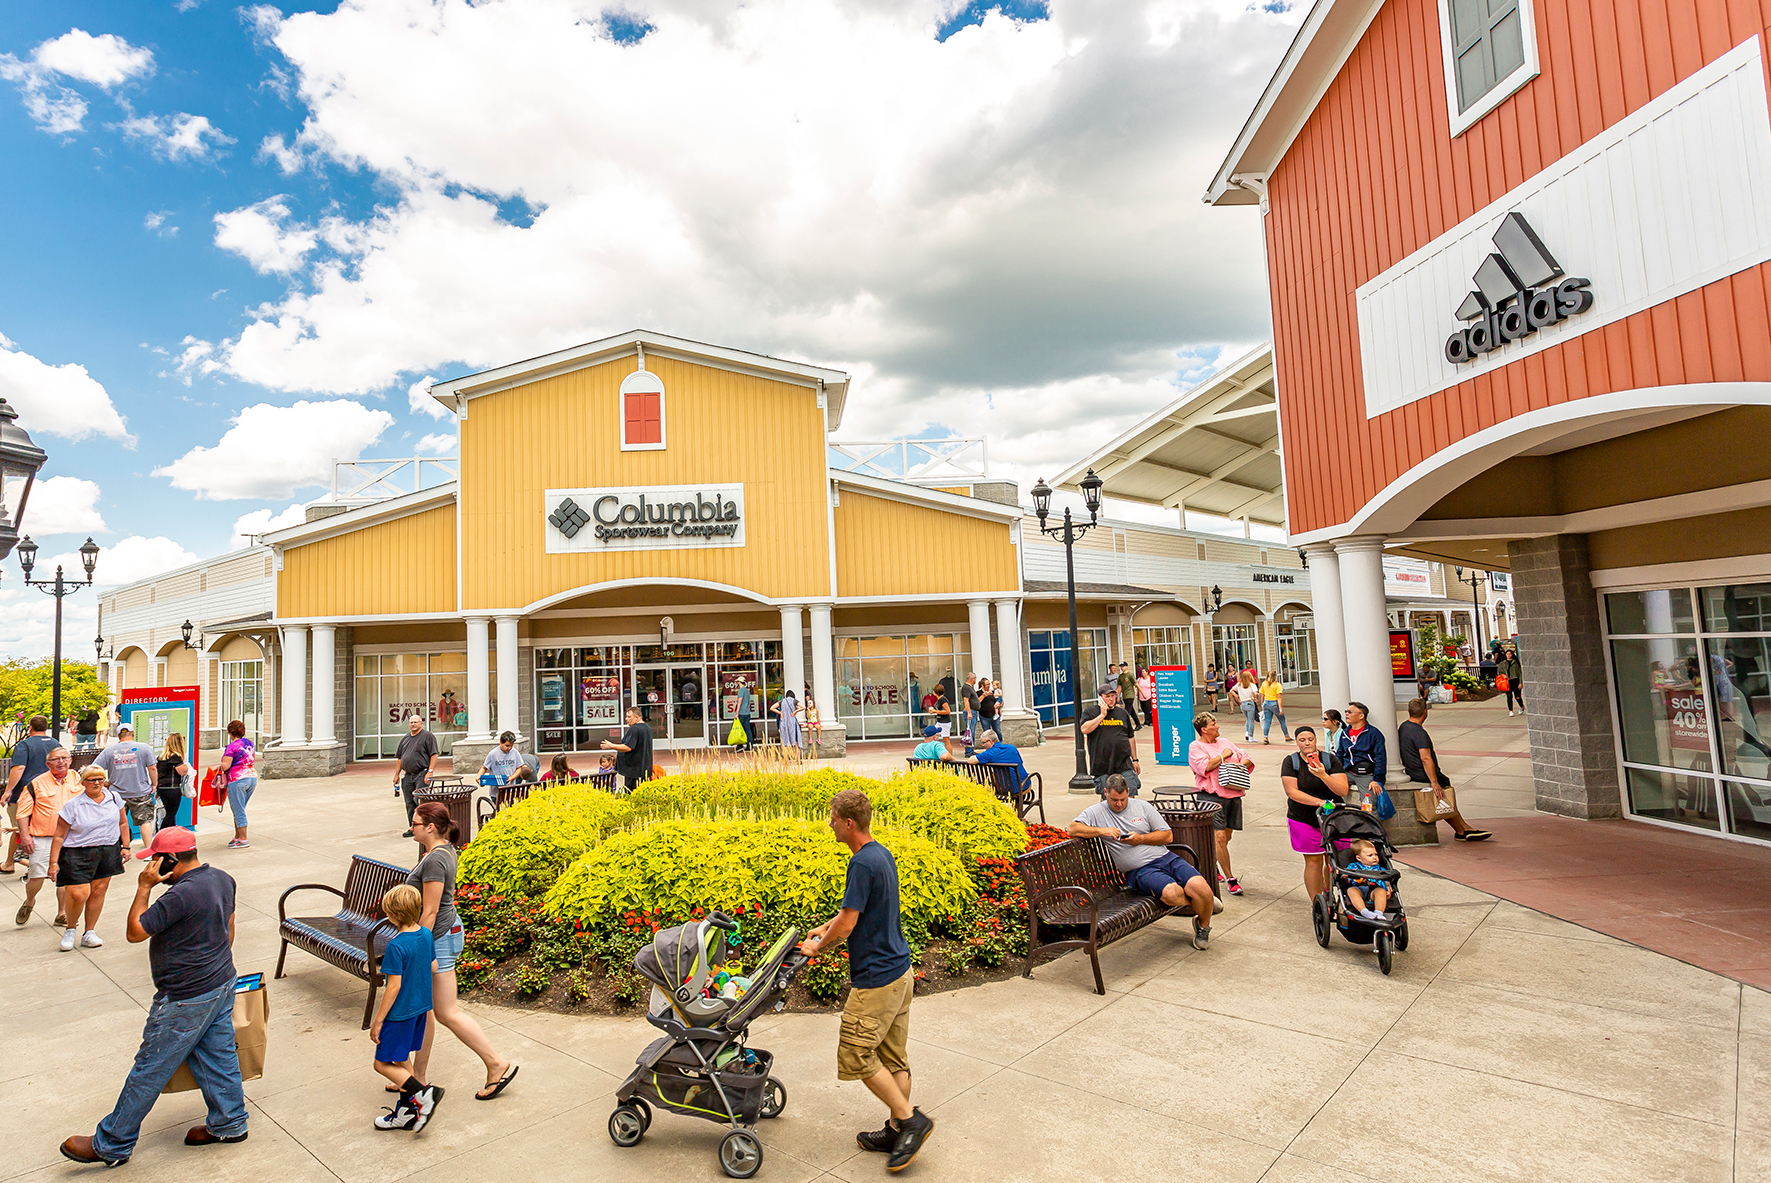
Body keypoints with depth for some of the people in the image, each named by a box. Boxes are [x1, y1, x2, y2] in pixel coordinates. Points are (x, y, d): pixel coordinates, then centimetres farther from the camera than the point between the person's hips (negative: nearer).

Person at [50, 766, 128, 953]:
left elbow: (123, 823, 14)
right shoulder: (73, 805, -7)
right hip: (78, 853, -3)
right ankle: (70, 930, 15)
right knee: (79, 894, -12)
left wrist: (125, 846, 10)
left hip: (108, 851, 3)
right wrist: (53, 862, -6)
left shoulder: (114, 797, 4)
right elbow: (59, 835, -4)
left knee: (98, 891, 5)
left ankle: (89, 933, 18)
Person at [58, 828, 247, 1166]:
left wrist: (144, 888, -14)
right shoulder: (223, 879, 2)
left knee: (148, 1071, 8)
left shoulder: (181, 895, -27)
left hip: (186, 1000, -9)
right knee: (217, 1056, 18)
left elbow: (135, 932, -17)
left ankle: (111, 1145, 24)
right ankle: (229, 1124, 28)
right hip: (222, 985, 9)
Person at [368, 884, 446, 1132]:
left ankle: (423, 1093, -4)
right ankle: (406, 1112, 28)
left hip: (400, 1012, -8)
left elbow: (394, 986, -22)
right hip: (421, 1007, 8)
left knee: (383, 1063, 6)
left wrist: (378, 1020, -12)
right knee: (402, 1058, 20)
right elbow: (431, 967, 10)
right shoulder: (426, 935, -1)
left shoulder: (396, 946, -24)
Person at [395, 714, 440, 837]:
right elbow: (400, 758, 22)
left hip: (421, 774, -6)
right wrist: (397, 774, 16)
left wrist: (430, 772, -15)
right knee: (409, 803, 7)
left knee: (419, 801, -11)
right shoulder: (405, 739, 18)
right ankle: (412, 827, 14)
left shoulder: (427, 736, -2)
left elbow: (434, 754, -8)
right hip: (407, 775, 6)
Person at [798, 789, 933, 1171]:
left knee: (856, 1056, 1)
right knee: (893, 1056, 16)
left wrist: (817, 946, -2)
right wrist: (825, 926, 24)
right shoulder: (883, 855, 8)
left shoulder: (863, 863, -22)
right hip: (900, 971, 10)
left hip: (876, 978, -10)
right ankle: (897, 1130, 24)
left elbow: (847, 925, -19)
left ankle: (910, 1119, 6)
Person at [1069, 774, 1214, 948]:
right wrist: (1103, 831, -17)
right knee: (1171, 893, -32)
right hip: (1140, 871, -3)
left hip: (1165, 857, 3)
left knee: (1200, 887, -21)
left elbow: (1168, 836, 11)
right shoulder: (1097, 812, 7)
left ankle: (1204, 925, 12)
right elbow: (1073, 829, -7)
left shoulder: (1143, 806, 13)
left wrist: (1141, 839, -4)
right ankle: (1201, 900, 4)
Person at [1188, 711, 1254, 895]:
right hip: (1213, 796, -6)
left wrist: (1240, 765, -4)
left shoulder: (1224, 742, 18)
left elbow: (1247, 759, 18)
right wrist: (1223, 756, -8)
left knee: (1226, 836, 12)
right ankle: (1230, 879, -5)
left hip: (1234, 795, 7)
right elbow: (1205, 767, -17)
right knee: (1219, 836, -12)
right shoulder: (1195, 747, -2)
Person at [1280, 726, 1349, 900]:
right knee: (1313, 862, 0)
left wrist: (1323, 775, -27)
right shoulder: (1291, 762, -2)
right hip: (1303, 819, -1)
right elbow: (1292, 792, -11)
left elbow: (1343, 790, -10)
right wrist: (1319, 802, -21)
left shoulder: (1330, 759, -1)